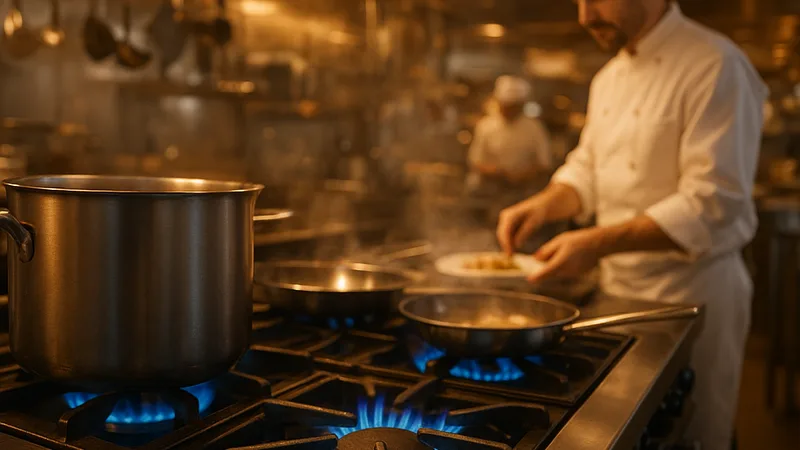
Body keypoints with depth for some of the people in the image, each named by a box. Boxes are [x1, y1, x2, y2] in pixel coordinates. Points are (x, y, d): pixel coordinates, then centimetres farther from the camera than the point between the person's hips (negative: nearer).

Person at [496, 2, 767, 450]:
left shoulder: (717, 67, -18)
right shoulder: (609, 77, 9)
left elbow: (712, 202, -24)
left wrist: (598, 243, -29)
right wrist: (542, 205, -7)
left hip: (691, 292, -7)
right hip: (618, 284, 7)